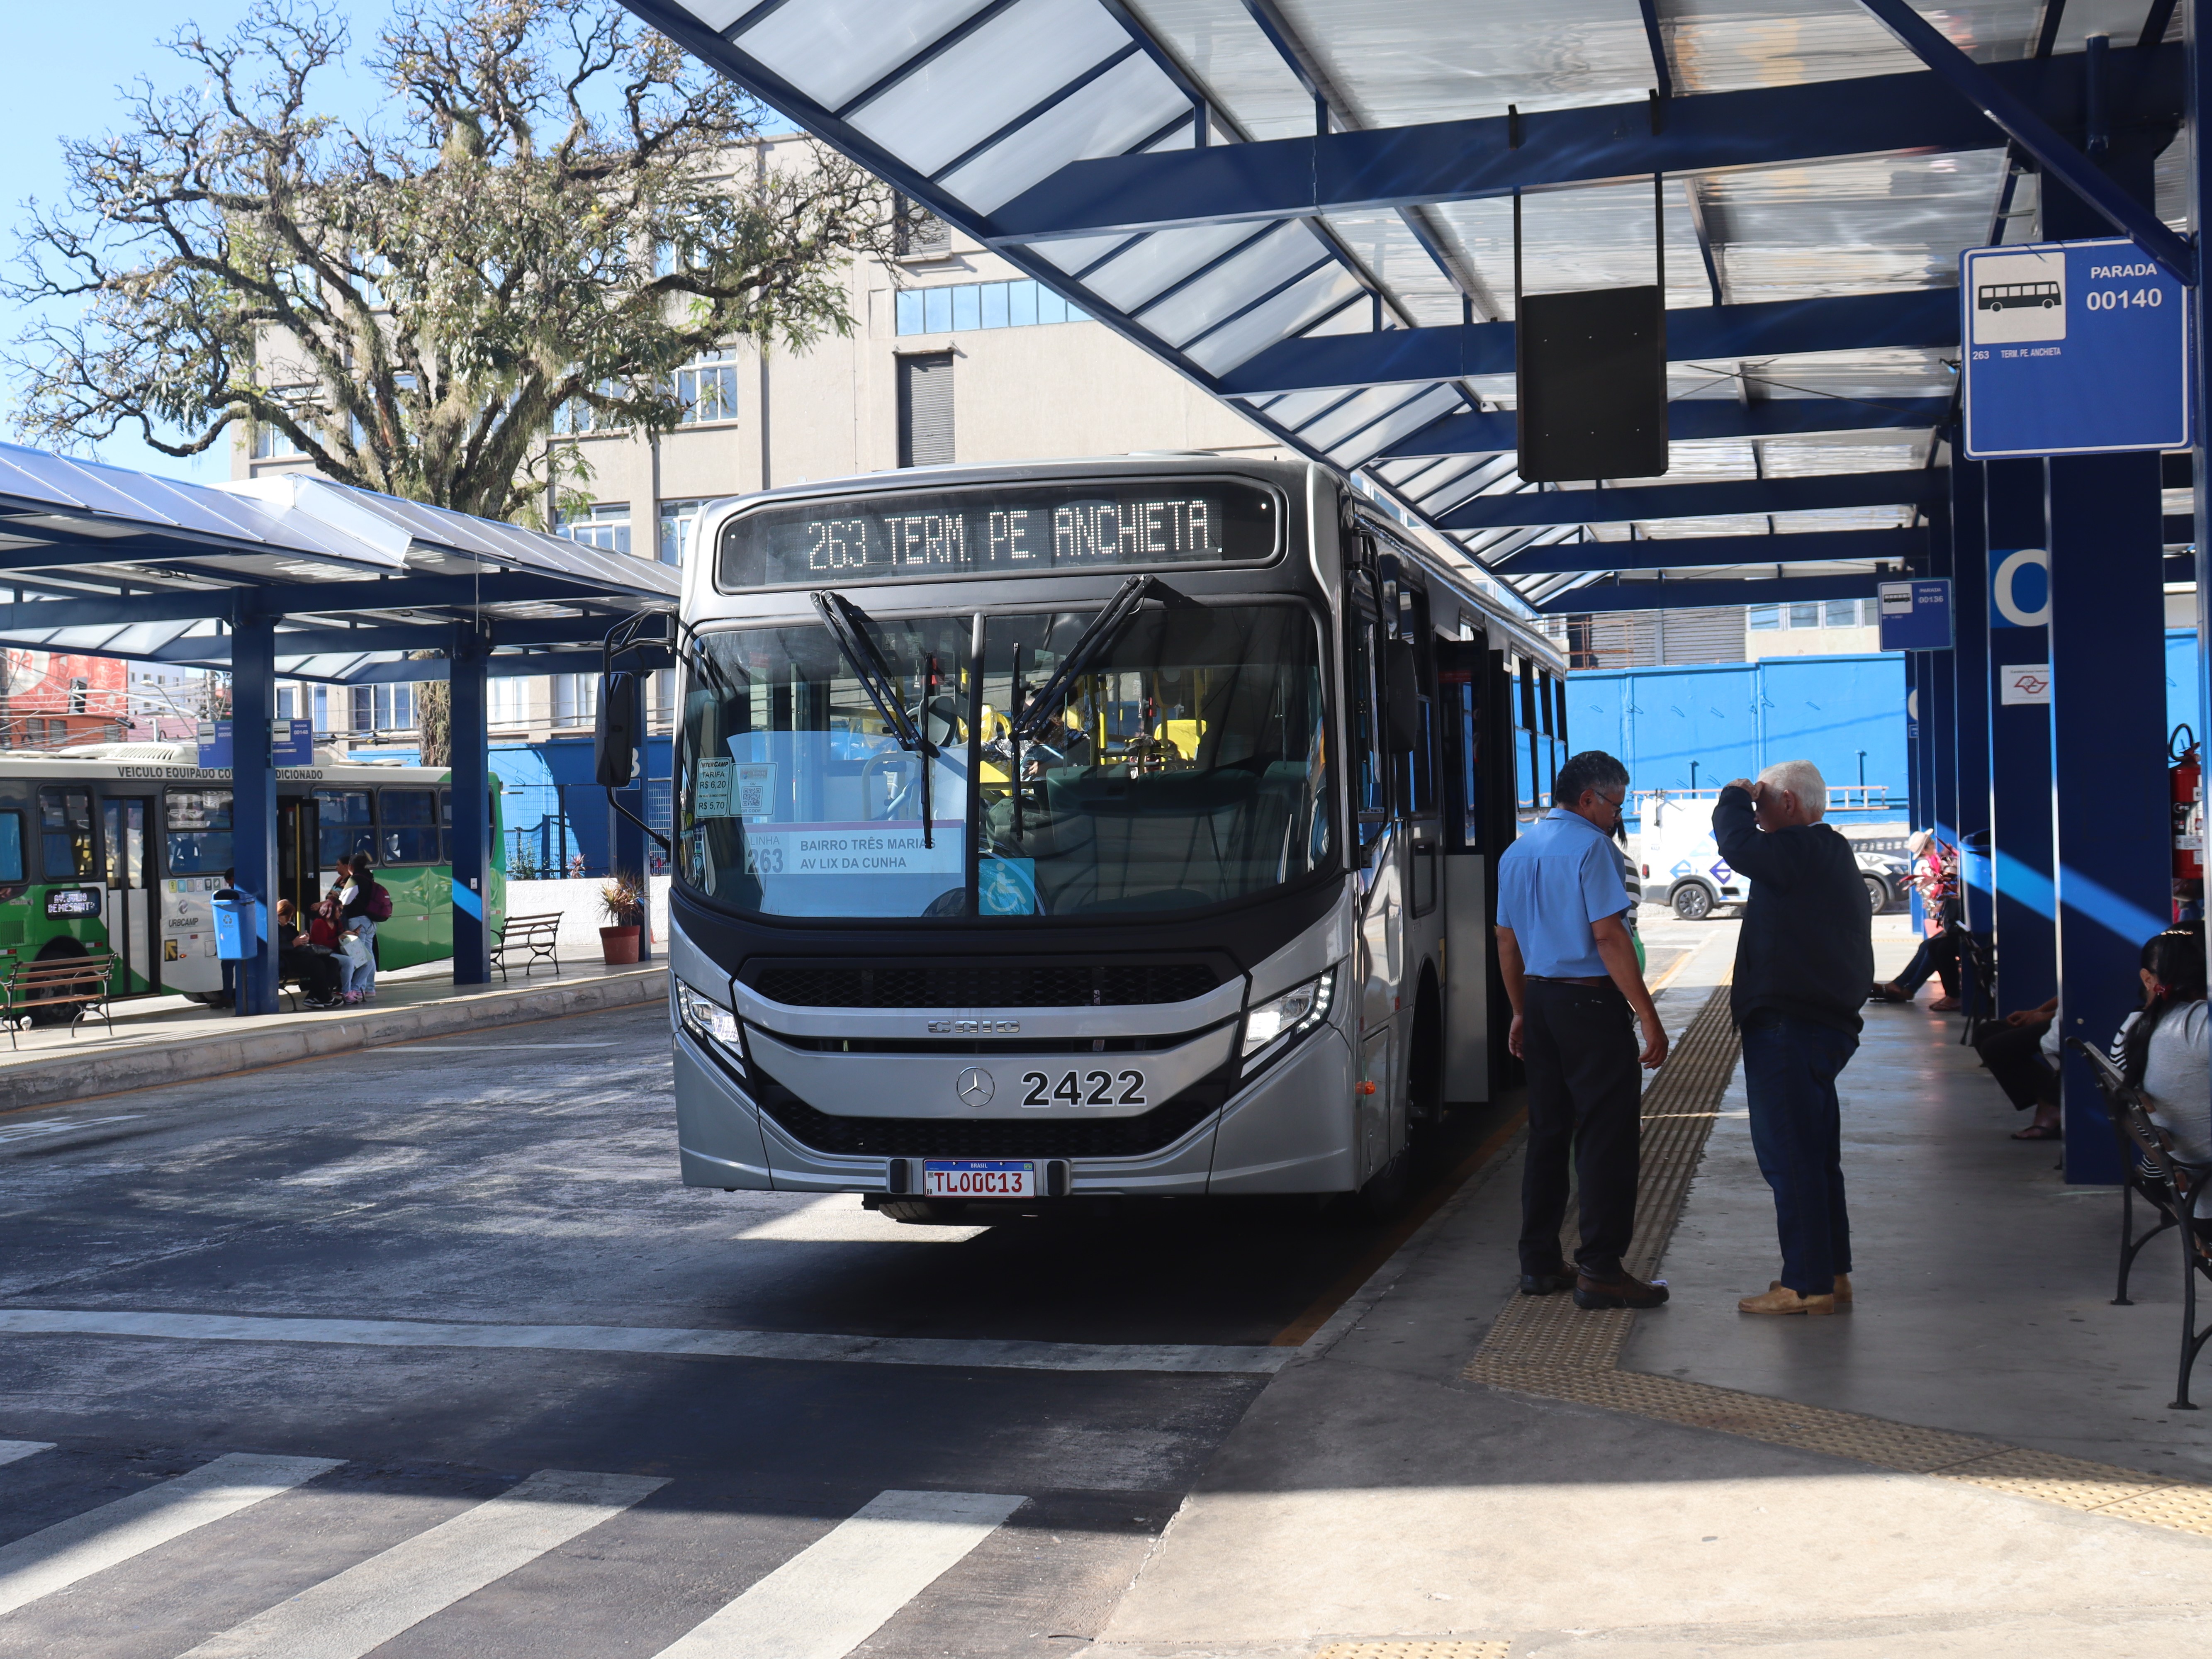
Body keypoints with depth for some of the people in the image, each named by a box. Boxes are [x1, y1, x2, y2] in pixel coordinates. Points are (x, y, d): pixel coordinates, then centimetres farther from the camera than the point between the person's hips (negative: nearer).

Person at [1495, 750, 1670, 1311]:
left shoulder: (1517, 852, 14)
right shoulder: (1590, 846, -11)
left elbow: (1507, 940, 18)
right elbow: (1609, 936, -18)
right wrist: (1648, 1017, -17)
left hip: (1540, 997, 8)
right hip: (1591, 1002, -8)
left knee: (1548, 1131, 13)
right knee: (1607, 1134, -5)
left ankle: (1539, 1263, 17)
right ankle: (1599, 1270, -6)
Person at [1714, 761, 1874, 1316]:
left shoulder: (1802, 850, -14)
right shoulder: (1834, 855, 20)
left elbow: (1739, 846, -22)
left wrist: (1735, 797, -3)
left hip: (1788, 1028, -11)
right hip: (1827, 1023, 11)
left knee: (1789, 1156, -8)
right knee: (1815, 1155, 17)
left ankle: (1807, 1285, -5)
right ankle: (1832, 1272, 24)